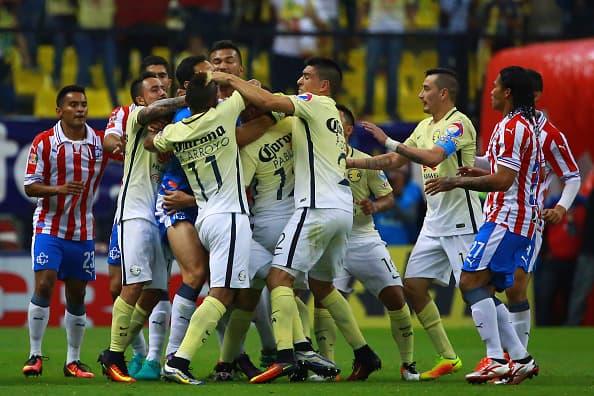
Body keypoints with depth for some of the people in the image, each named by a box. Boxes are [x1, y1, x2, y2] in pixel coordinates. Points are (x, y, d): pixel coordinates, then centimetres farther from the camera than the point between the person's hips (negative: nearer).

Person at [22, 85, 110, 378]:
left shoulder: (101, 142, 1)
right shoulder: (44, 142, -7)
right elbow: (30, 186, -6)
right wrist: (60, 189, -24)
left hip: (83, 231, 3)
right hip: (49, 227, -3)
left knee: (77, 295, 6)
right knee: (43, 285, -15)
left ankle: (73, 360, 15)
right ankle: (35, 355, -6)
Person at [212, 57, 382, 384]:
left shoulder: (318, 103, -3)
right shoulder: (329, 114, 24)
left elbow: (267, 102, -16)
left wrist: (230, 79, -5)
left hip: (318, 207, -9)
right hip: (342, 209, 9)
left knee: (279, 277, -13)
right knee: (321, 285, 21)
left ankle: (284, 355, -27)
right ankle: (364, 355, 22)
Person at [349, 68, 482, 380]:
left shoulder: (458, 123, -13)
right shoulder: (425, 126, 14)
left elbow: (433, 156, -29)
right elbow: (395, 161, 23)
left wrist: (389, 142, -27)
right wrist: (353, 163, 16)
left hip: (461, 221, -9)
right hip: (434, 222, 9)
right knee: (413, 285, 4)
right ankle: (447, 357, 9)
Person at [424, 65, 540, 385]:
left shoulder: (511, 127, -13)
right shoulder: (526, 126, 20)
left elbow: (504, 181, -20)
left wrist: (457, 182, -13)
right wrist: (479, 174, 20)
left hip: (505, 220, -10)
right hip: (524, 221, 10)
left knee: (471, 281, -15)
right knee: (485, 292, 11)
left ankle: (495, 360, -22)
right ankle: (520, 359, 8)